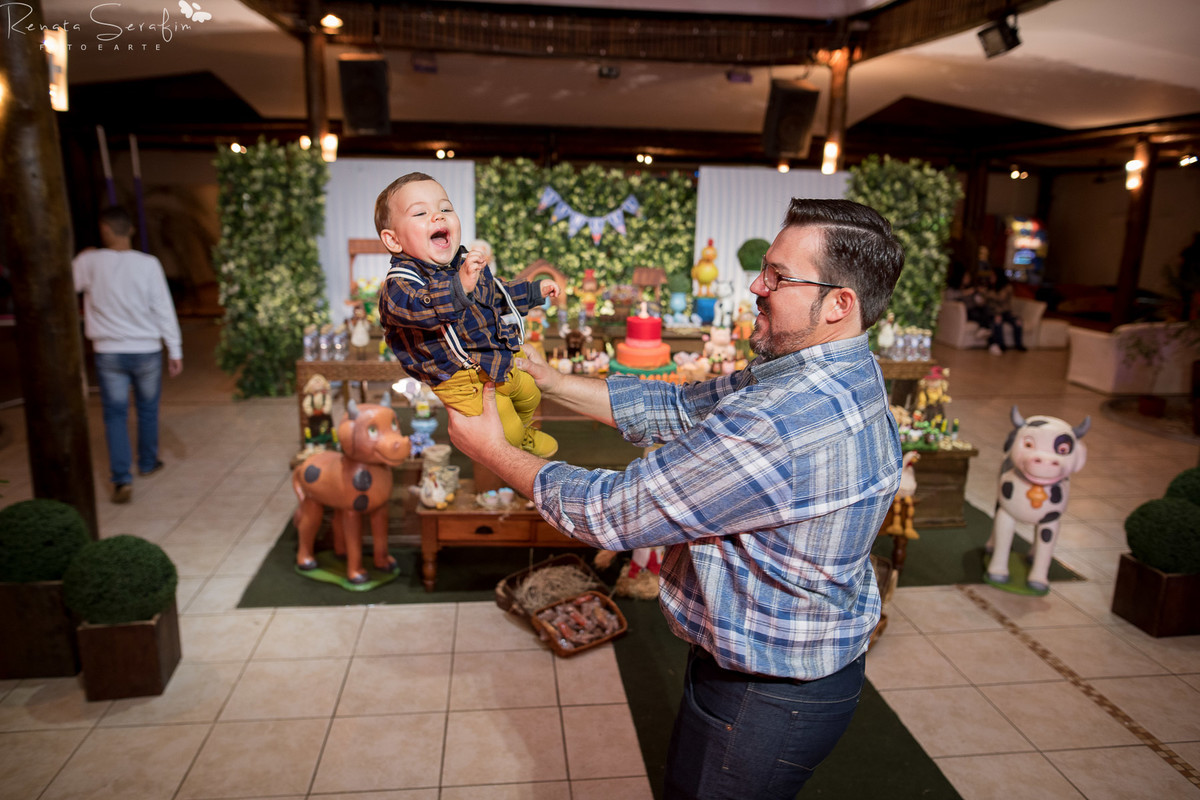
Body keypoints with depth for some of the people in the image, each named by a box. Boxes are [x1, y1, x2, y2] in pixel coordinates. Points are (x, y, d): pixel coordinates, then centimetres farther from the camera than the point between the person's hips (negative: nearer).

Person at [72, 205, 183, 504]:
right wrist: (175, 350, -3)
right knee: (148, 408, 18)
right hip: (146, 350, 0)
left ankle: (122, 478, -4)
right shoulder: (148, 264, -9)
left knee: (115, 413, 5)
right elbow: (164, 309, -8)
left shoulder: (90, 262, -7)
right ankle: (148, 463, 34)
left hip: (109, 353, 0)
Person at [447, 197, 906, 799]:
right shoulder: (845, 379, -1)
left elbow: (611, 513, -26)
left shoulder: (779, 424, -35)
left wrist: (493, 451, -13)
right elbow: (677, 406, 3)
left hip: (764, 701, -9)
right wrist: (546, 381, 1)